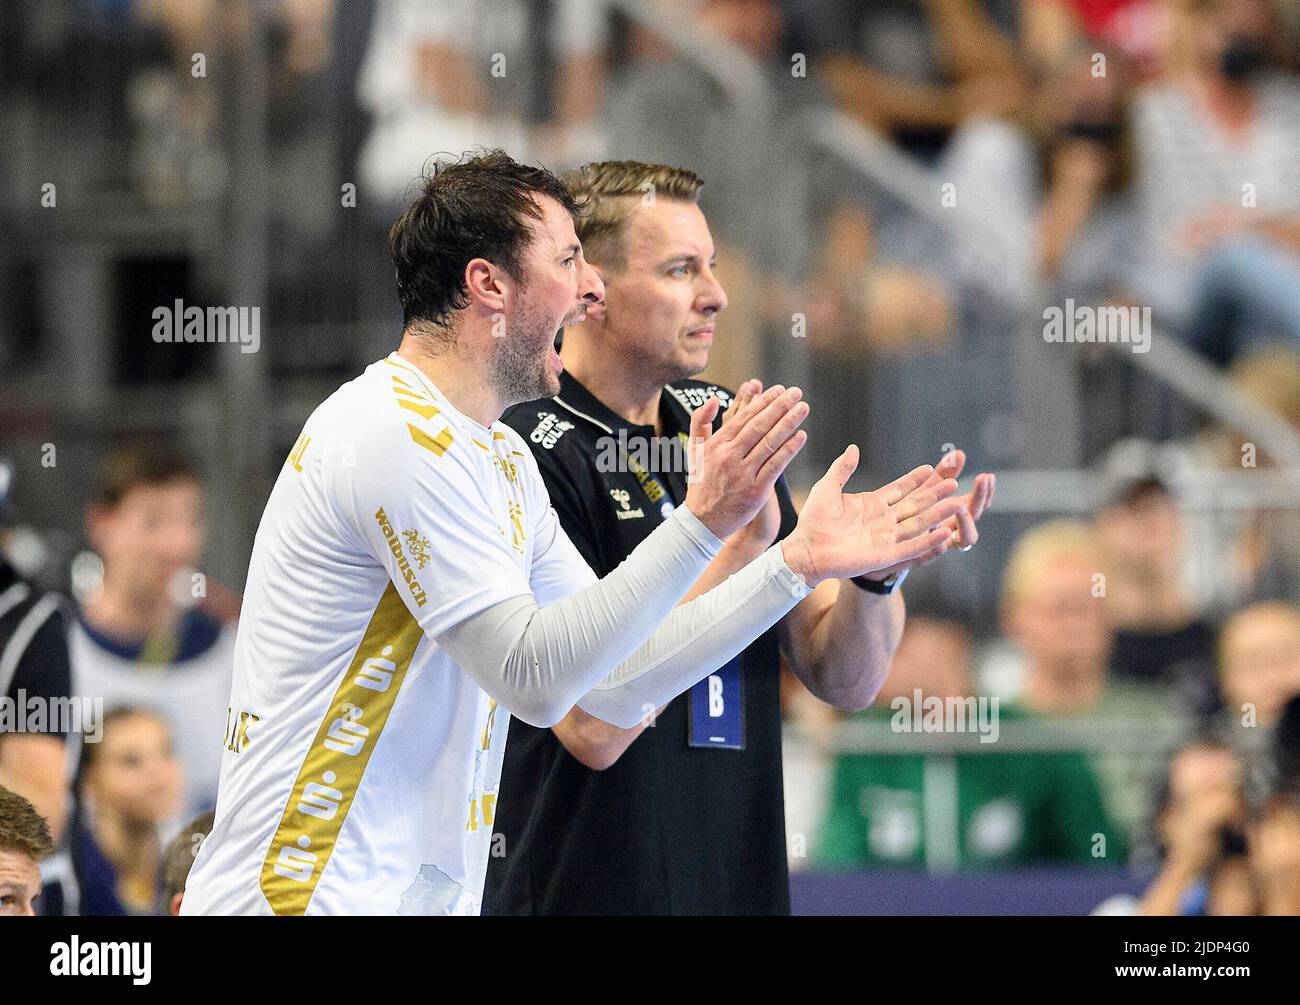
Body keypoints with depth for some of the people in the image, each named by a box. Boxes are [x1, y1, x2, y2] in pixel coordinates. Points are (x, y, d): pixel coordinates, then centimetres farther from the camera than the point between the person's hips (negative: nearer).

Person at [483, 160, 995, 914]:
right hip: (584, 895, -6)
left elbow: (843, 679, 7)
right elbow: (593, 727, -22)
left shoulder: (725, 422, 7)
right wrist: (734, 541, -24)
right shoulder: (531, 452, -14)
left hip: (747, 882, 6)